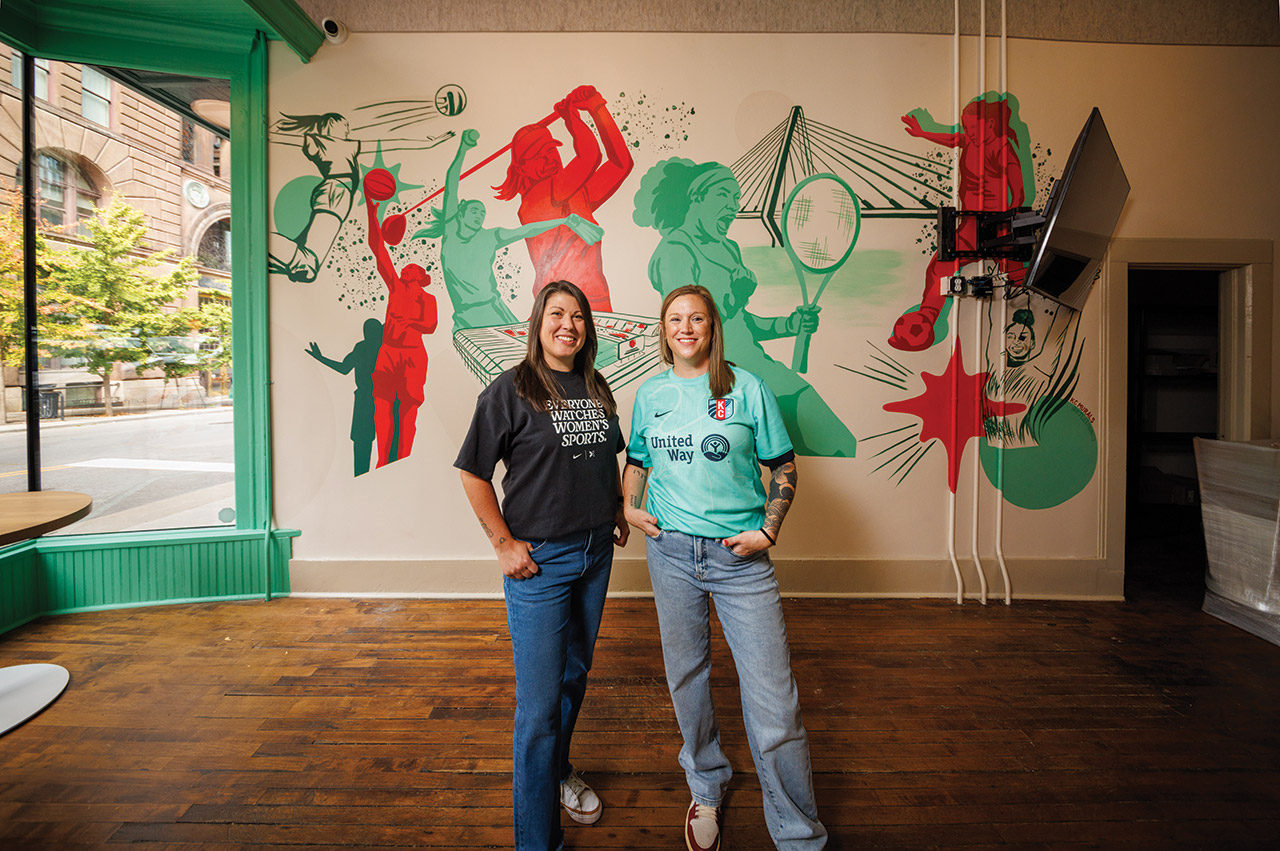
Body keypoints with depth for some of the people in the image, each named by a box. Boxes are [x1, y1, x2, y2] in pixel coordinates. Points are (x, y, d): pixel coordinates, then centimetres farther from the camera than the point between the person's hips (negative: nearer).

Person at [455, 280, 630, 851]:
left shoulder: (597, 388, 7)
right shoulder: (510, 390, -11)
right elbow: (473, 473, -9)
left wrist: (619, 513, 10)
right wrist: (504, 544, -12)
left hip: (595, 552, 6)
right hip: (538, 561, -6)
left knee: (575, 674, 23)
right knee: (539, 703, 1)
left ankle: (560, 771, 51)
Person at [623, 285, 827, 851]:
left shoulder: (747, 389, -2)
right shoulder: (650, 394, 7)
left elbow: (783, 466, 2)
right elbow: (636, 460, 19)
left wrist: (769, 529, -8)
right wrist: (629, 505, 3)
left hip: (740, 555, -2)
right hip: (670, 551, 3)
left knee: (772, 698, 0)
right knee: (685, 677, 17)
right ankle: (706, 788, 44)